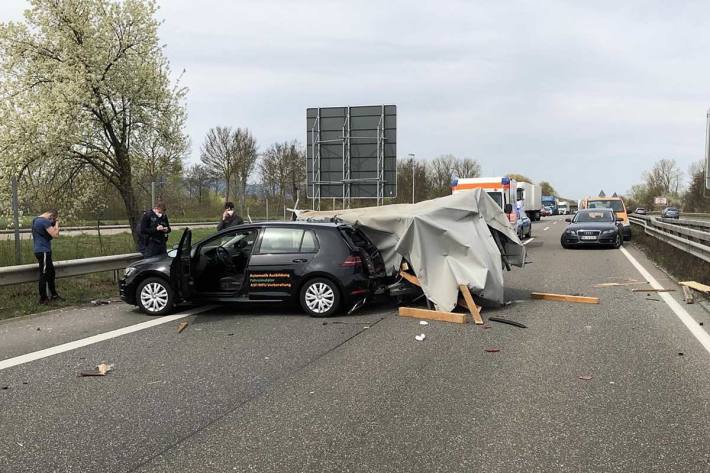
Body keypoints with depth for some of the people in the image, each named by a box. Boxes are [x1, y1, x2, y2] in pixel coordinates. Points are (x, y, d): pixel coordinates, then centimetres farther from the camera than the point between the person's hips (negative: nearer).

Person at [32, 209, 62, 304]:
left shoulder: (36, 220, 14)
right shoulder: (45, 221, -18)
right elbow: (55, 235, -22)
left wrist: (53, 224, 10)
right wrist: (57, 223, -9)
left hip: (40, 250, 10)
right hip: (43, 251, -10)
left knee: (51, 272, 16)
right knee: (44, 274, -3)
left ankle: (53, 295, 24)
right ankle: (43, 298, 3)